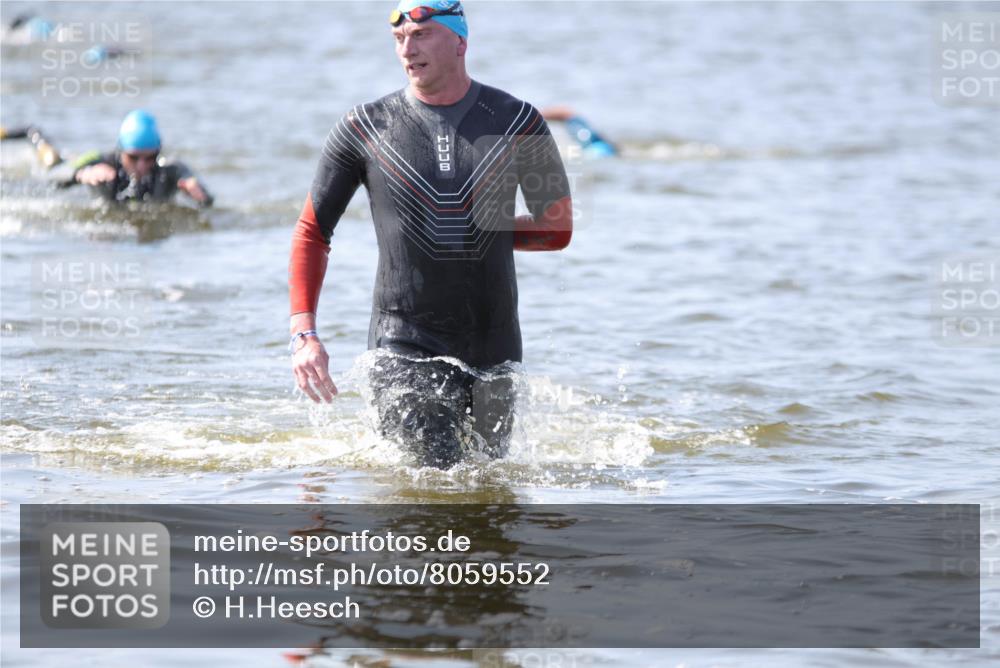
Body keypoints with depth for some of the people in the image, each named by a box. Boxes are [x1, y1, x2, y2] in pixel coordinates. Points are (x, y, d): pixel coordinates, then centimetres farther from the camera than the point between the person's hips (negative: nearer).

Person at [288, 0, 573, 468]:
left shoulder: (517, 122, 1)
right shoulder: (364, 129, -1)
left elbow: (557, 229, 10)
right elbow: (311, 233, 4)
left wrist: (483, 229, -1)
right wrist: (304, 334, -7)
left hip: (493, 343, 2)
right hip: (405, 345, -2)